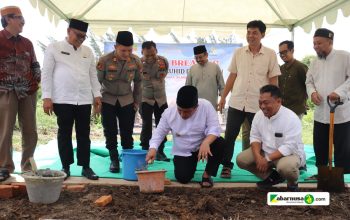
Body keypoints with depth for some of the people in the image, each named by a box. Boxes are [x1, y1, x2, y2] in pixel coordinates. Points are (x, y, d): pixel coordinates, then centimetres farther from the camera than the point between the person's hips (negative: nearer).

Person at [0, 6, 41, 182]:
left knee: (30, 130, 6)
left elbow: (35, 65, 21)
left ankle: (28, 166, 18)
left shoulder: (27, 43, 14)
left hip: (28, 92, 5)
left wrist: (36, 83, 9)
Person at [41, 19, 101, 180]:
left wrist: (97, 95, 7)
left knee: (84, 134, 6)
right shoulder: (54, 48, 1)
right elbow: (46, 74, -2)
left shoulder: (87, 52, 13)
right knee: (64, 134, 6)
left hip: (84, 100, 3)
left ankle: (85, 167, 14)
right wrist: (47, 97, -8)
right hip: (63, 100, -3)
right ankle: (65, 167, 16)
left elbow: (93, 75, 15)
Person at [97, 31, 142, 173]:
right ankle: (114, 160, 14)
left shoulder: (136, 61, -10)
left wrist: (137, 101, 5)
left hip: (127, 101, 2)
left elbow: (138, 82, 4)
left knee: (127, 133, 2)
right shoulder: (104, 60, -19)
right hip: (107, 101, -1)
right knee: (110, 133, 2)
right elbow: (97, 81, -8)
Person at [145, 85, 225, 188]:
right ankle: (192, 165, 22)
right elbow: (159, 132, -5)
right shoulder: (169, 112, -15)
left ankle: (207, 174, -9)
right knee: (182, 178, -17)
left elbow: (214, 128, -24)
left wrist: (206, 142, -45)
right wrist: (153, 148, -24)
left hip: (203, 146, -1)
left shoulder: (206, 106, -21)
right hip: (183, 152, 1)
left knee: (220, 143, -30)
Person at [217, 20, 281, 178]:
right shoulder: (238, 53, 6)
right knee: (229, 136, 4)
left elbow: (273, 80, 0)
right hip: (236, 102, 2)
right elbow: (232, 76, 10)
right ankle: (226, 166, 17)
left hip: (259, 104, -2)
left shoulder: (270, 54, -1)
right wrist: (223, 97, 7)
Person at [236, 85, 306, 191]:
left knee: (285, 167, -39)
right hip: (265, 152, 6)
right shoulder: (259, 115, -5)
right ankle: (272, 177, 7)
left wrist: (267, 159, -30)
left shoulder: (291, 118, -24)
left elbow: (289, 147, -28)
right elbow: (255, 137, 0)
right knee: (241, 159, -10)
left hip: (290, 153, -6)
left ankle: (292, 183, -1)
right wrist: (258, 156, -19)